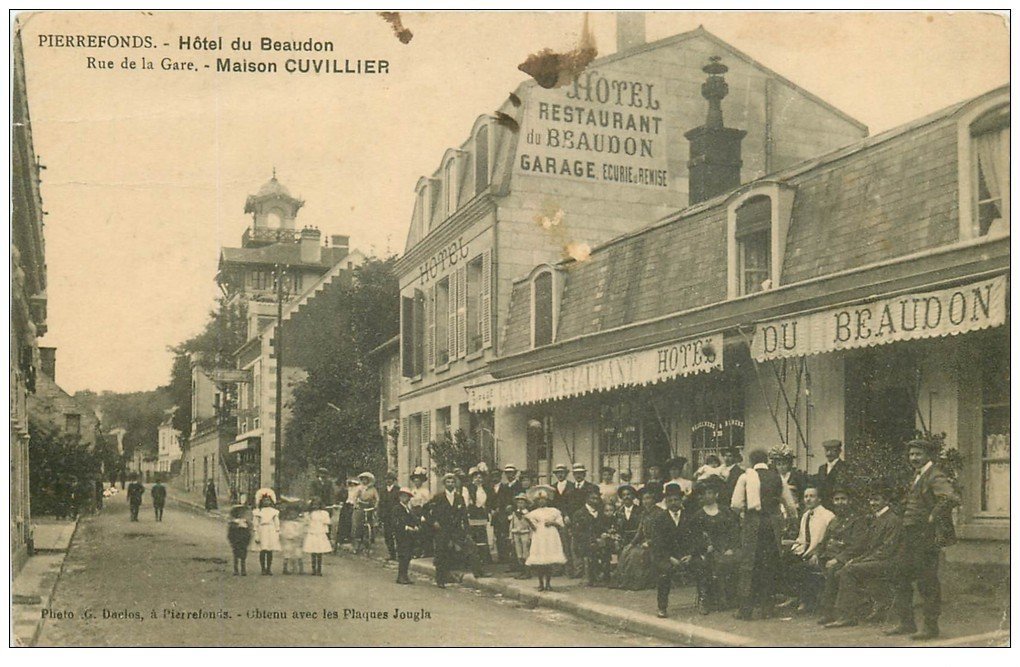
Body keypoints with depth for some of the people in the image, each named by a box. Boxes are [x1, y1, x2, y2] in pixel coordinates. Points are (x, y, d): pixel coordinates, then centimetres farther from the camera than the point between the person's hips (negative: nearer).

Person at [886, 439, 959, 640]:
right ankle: (906, 623, 20)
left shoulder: (935, 476, -12)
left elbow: (952, 499, -28)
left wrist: (934, 515, -22)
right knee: (902, 578, 11)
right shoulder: (917, 476, 17)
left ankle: (931, 627, 4)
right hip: (911, 536, 9)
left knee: (927, 582, -4)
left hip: (926, 537, -9)